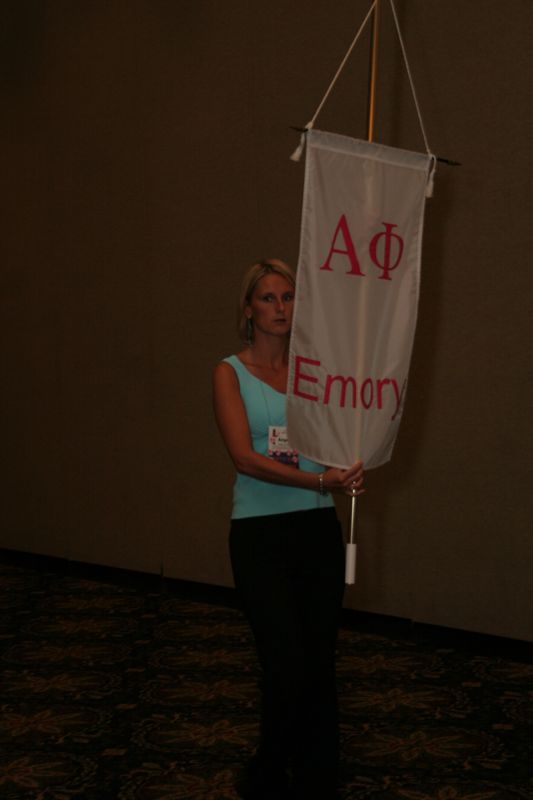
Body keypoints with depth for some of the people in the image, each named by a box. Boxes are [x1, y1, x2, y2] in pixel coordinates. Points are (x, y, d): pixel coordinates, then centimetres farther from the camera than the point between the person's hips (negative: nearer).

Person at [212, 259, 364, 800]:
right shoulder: (231, 373, -3)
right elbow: (244, 455, -16)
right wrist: (318, 480, -27)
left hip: (317, 529, 4)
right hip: (260, 533, -4)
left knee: (320, 666, 8)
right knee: (288, 667, -8)